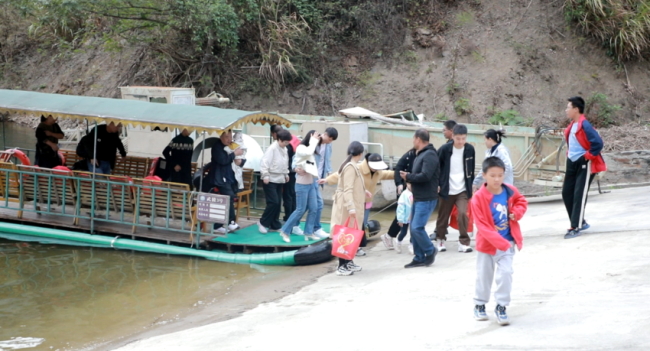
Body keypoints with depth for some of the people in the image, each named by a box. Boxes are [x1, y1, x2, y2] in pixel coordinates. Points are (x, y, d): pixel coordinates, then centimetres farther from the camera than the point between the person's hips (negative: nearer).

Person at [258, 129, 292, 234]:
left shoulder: (284, 149, 9)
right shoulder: (272, 148, -16)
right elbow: (264, 162, -20)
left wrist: (286, 174, 17)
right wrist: (265, 175, -22)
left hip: (279, 180, 8)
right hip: (270, 180, -8)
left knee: (278, 203, 9)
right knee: (273, 202, -12)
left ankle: (274, 225, 16)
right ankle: (263, 222, 2)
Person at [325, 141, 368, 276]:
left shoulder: (352, 166, 11)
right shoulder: (350, 167, -19)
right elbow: (347, 189, -26)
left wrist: (363, 192, 42)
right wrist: (351, 207, -34)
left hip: (350, 206, 10)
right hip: (347, 207, -10)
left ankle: (348, 263, 22)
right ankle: (342, 266, -5)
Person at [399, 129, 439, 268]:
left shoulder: (429, 155, -14)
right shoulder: (420, 155, 17)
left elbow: (425, 176, -25)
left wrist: (408, 177, -12)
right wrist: (410, 179, -1)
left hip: (426, 199, -10)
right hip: (418, 198, 10)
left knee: (417, 228, -14)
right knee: (414, 228, 9)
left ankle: (430, 251, 6)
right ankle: (419, 258, 15)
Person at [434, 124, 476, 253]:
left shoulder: (470, 149, -2)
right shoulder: (445, 149, -10)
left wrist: (471, 184, 12)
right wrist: (437, 184, -3)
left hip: (463, 190, 1)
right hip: (447, 189, -1)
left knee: (463, 214, -15)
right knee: (443, 216, 10)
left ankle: (464, 242, -6)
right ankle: (440, 239, 31)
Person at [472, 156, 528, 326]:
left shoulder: (510, 191, -7)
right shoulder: (479, 198, -20)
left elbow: (522, 201, 16)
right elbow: (482, 226, -22)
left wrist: (517, 212, -8)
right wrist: (501, 243, -26)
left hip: (508, 242, 2)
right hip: (487, 244, -2)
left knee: (505, 273, -8)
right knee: (484, 276, 12)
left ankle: (501, 307, 4)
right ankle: (479, 305, 32)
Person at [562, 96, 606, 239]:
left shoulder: (584, 126, -20)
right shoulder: (572, 125, 8)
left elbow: (597, 143, -28)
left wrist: (587, 156, -19)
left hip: (584, 164, -9)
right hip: (572, 163, 9)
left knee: (579, 195, -8)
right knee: (567, 193, 10)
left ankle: (576, 228, -4)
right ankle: (580, 222, 22)